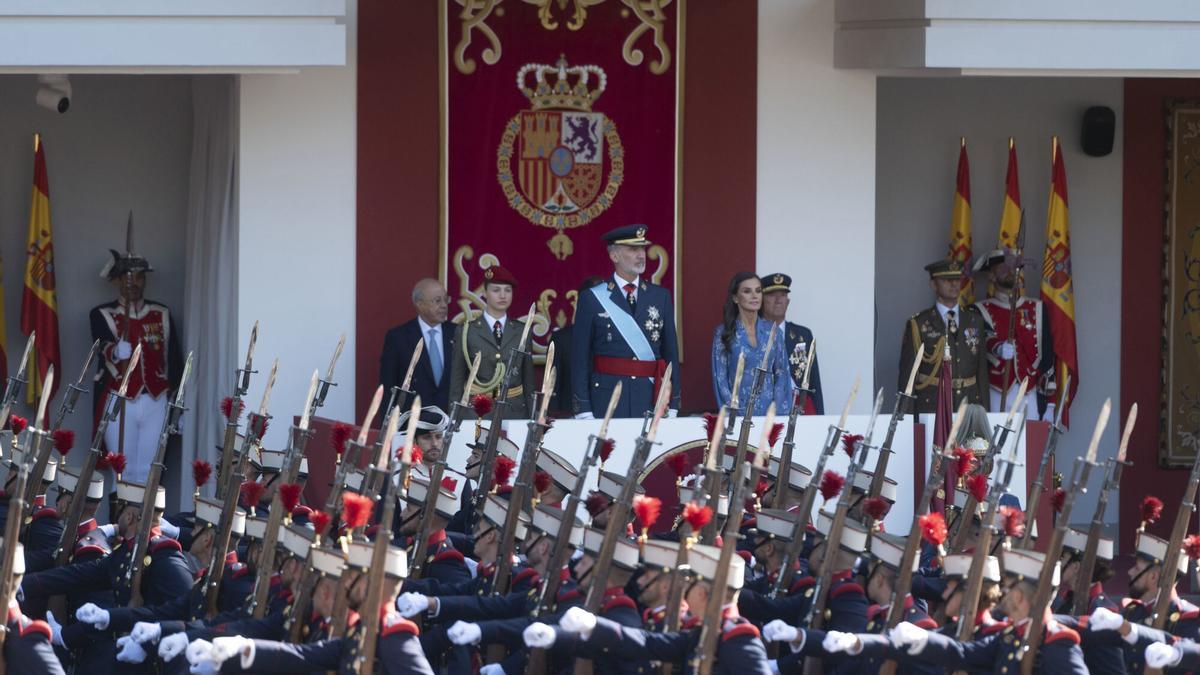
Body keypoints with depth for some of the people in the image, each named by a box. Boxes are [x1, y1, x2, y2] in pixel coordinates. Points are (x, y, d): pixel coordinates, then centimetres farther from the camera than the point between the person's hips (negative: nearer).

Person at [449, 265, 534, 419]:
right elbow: (456, 381, 3)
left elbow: (528, 379, 11)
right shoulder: (467, 331, 2)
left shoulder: (521, 331, 8)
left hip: (514, 412, 2)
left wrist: (531, 418, 5)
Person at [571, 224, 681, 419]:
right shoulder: (592, 299, 2)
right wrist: (583, 411, -6)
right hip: (606, 399, -2)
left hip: (651, 399, 2)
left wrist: (672, 406, 5)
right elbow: (580, 359, 0)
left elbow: (671, 353, 11)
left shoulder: (661, 297, 11)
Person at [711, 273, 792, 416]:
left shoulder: (772, 331, 7)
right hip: (738, 413, -2)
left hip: (770, 412, 2)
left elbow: (782, 375, 7)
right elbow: (720, 379, -2)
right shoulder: (723, 333, 0)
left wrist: (778, 411, -5)